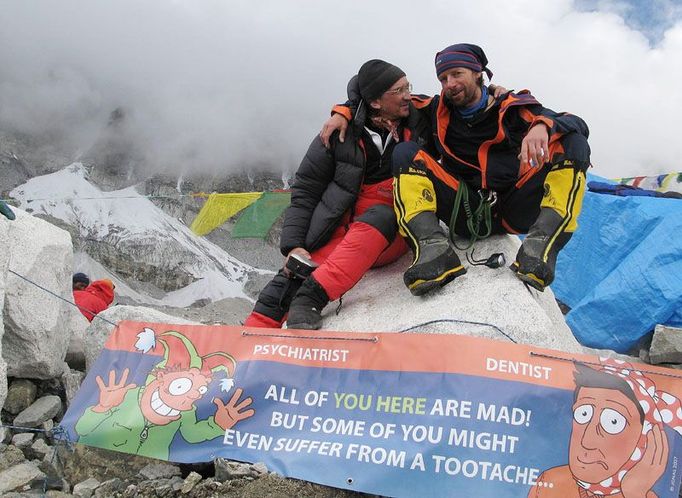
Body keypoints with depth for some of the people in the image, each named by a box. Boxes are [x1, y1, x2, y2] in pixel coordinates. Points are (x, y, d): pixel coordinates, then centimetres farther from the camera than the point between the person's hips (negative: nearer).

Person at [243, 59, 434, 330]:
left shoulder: (420, 123, 2)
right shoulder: (341, 134, -3)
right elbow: (304, 193, -2)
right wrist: (293, 245, -13)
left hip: (393, 235, 0)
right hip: (343, 227, 0)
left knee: (380, 215, -36)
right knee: (295, 275, -25)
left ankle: (312, 296, -45)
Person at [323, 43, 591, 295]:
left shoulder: (512, 107, 6)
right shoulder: (439, 110, 13)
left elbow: (577, 124, -8)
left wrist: (542, 125, -29)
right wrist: (343, 112, 2)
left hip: (514, 212, -1)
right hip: (465, 214, 1)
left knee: (573, 143, -18)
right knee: (405, 153, -13)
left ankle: (540, 245, -38)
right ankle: (434, 246, -37)